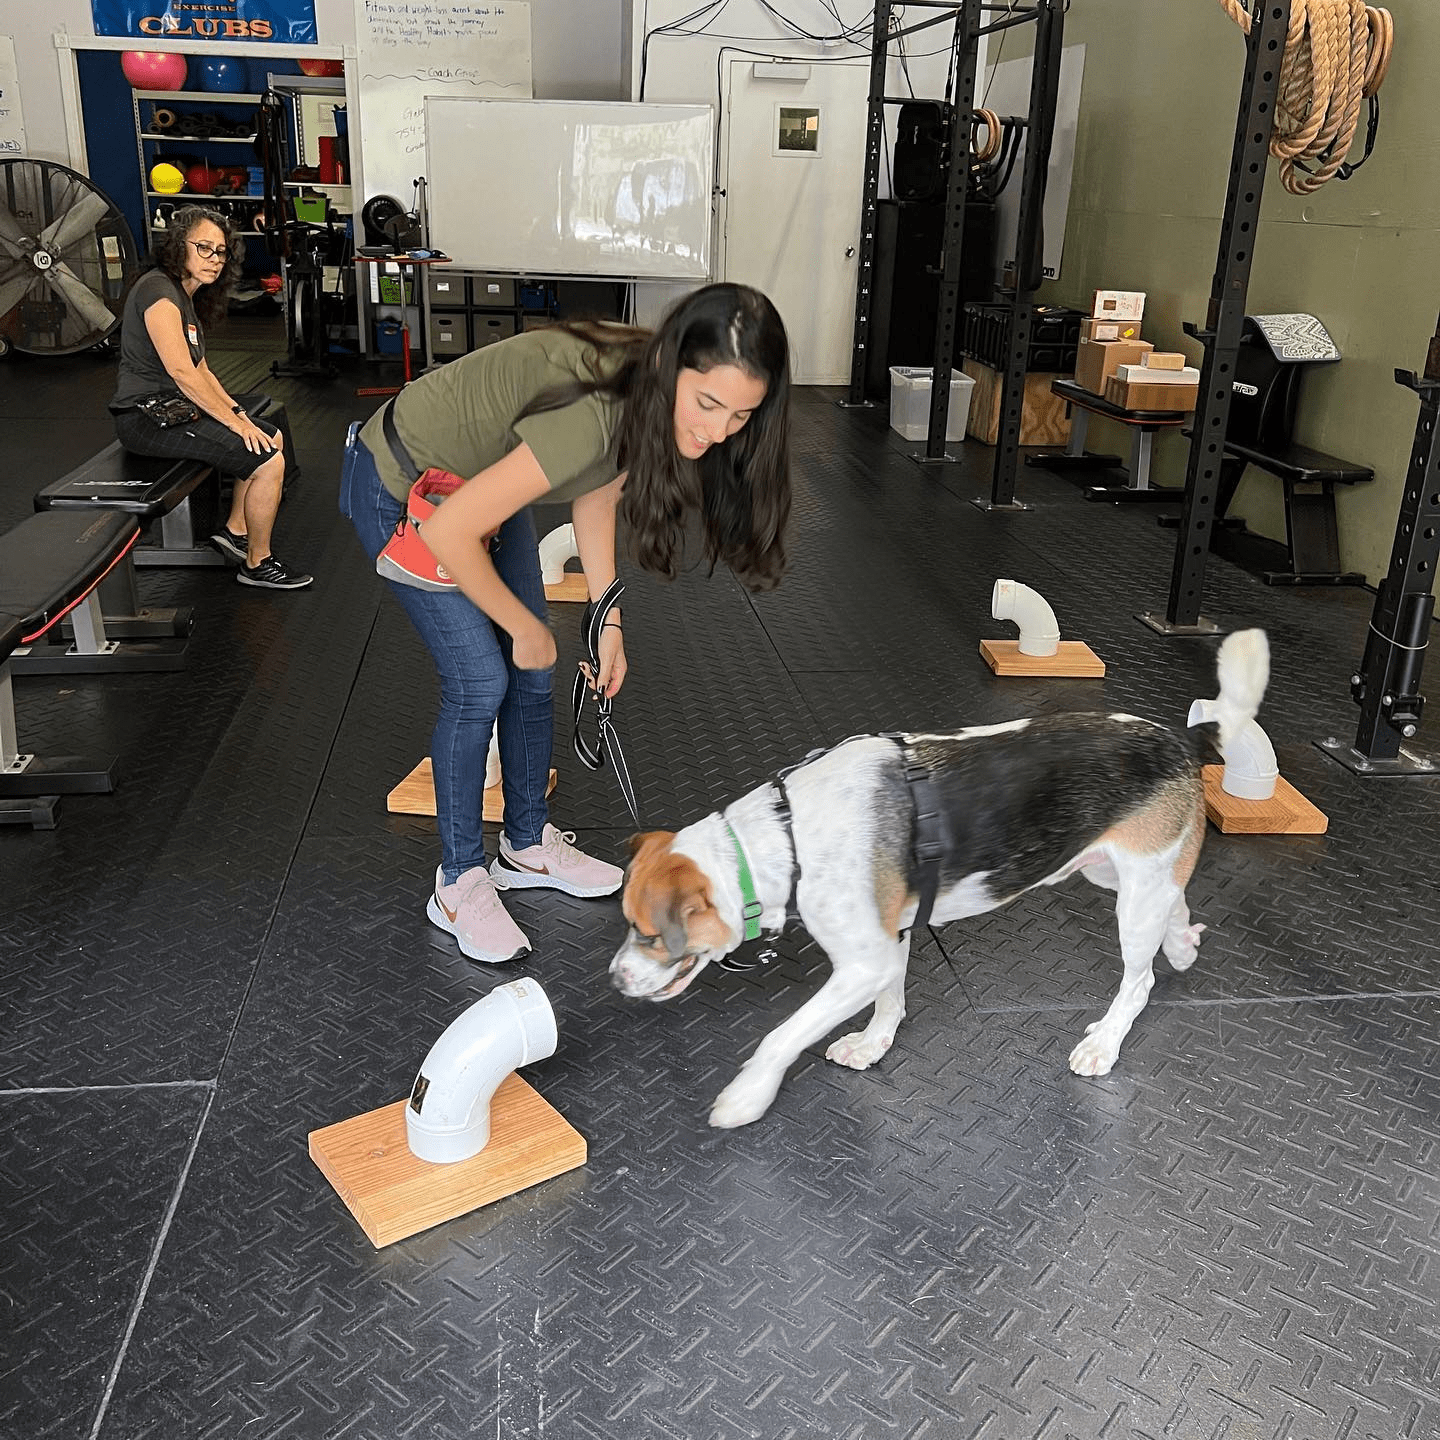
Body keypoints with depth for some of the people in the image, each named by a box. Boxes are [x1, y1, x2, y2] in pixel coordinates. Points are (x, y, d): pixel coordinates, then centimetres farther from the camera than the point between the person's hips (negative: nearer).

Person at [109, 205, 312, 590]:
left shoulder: (186, 294, 15)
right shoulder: (158, 289, -17)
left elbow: (200, 371, 15)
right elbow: (182, 373, -24)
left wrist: (236, 410, 1)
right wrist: (236, 423, -20)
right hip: (147, 417, -11)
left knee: (272, 437, 17)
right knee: (269, 461, -17)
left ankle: (235, 531, 19)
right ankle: (257, 564, -3)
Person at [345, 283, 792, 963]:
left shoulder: (643, 402, -16)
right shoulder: (593, 414, -41)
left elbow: (596, 496, 2)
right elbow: (448, 534, -34)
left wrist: (609, 621, -2)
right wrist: (526, 629, -20)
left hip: (481, 477, 8)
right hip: (402, 491, -7)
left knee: (531, 676, 9)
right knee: (480, 682, -9)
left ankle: (529, 845, 28)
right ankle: (459, 882, 8)